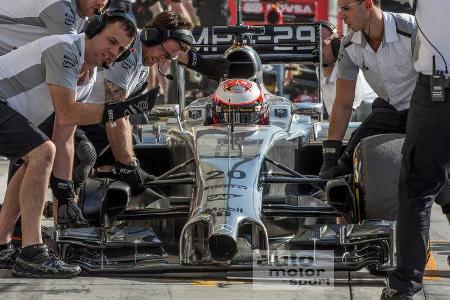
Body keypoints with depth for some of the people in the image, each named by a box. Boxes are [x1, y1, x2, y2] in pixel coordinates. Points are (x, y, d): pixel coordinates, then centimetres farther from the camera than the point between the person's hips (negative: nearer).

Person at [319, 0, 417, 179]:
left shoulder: (411, 30, -25)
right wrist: (330, 156, -8)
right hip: (388, 107, 5)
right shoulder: (349, 46, -9)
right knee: (351, 160, -8)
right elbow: (343, 104, -3)